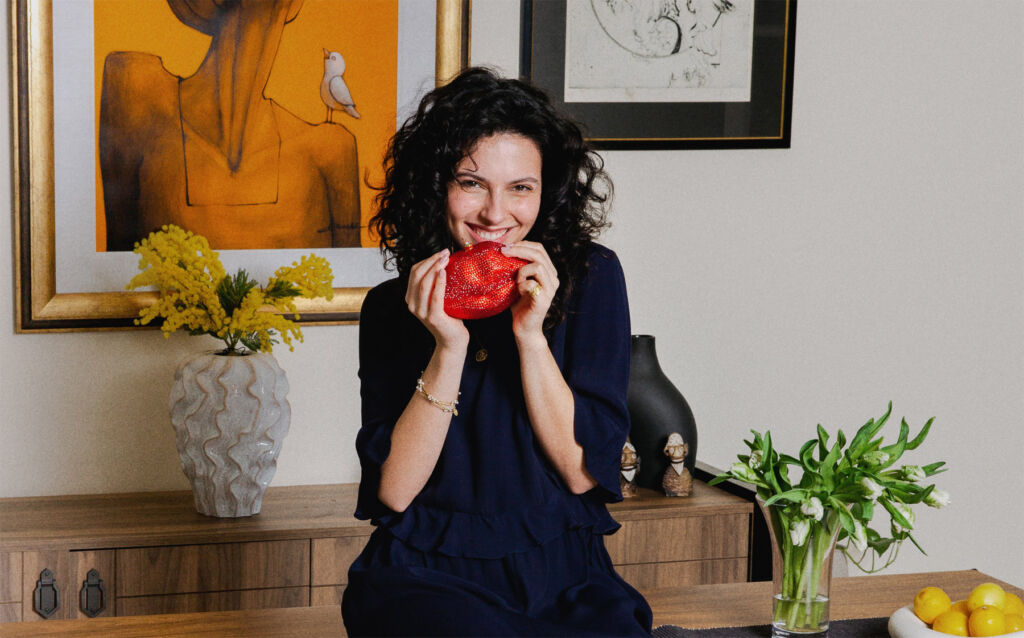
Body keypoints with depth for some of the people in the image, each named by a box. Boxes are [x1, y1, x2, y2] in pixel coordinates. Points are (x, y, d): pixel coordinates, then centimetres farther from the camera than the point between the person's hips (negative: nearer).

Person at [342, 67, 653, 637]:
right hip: (426, 579, -1)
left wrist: (531, 334, -15)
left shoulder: (591, 276, 1)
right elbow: (392, 492, -6)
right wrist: (448, 348, -15)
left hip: (566, 582, 2)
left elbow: (584, 472, -4)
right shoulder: (393, 307, 2)